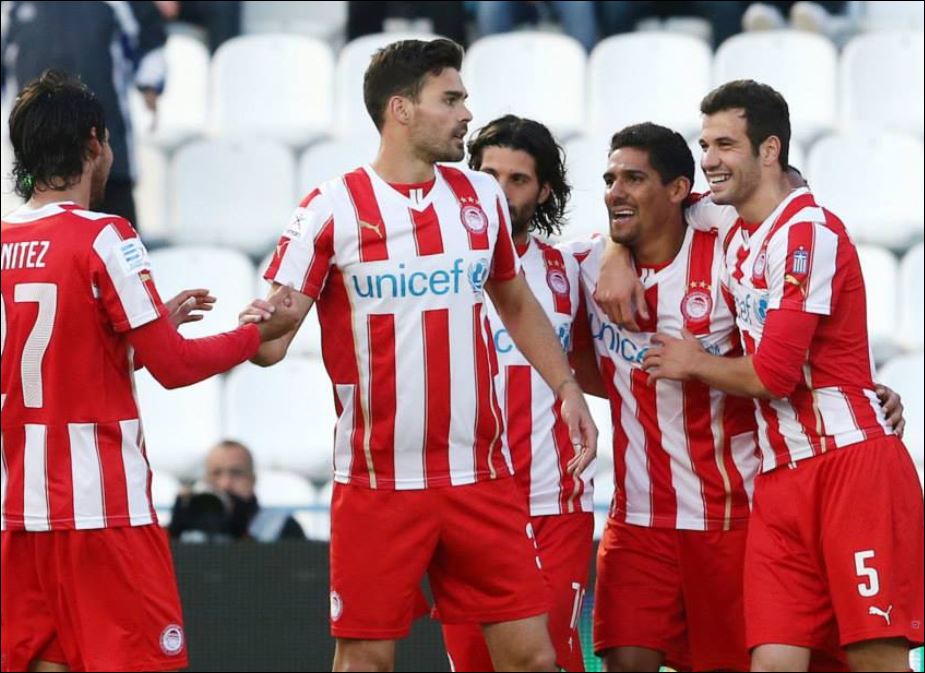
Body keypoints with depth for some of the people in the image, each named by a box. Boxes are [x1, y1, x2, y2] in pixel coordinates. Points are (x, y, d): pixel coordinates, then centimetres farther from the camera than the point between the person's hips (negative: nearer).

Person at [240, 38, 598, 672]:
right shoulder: (332, 209, -6)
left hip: (480, 477, 4)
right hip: (379, 483, -4)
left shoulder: (482, 197, 8)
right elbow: (269, 340, -8)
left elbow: (518, 304, 24)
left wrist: (568, 389, 14)